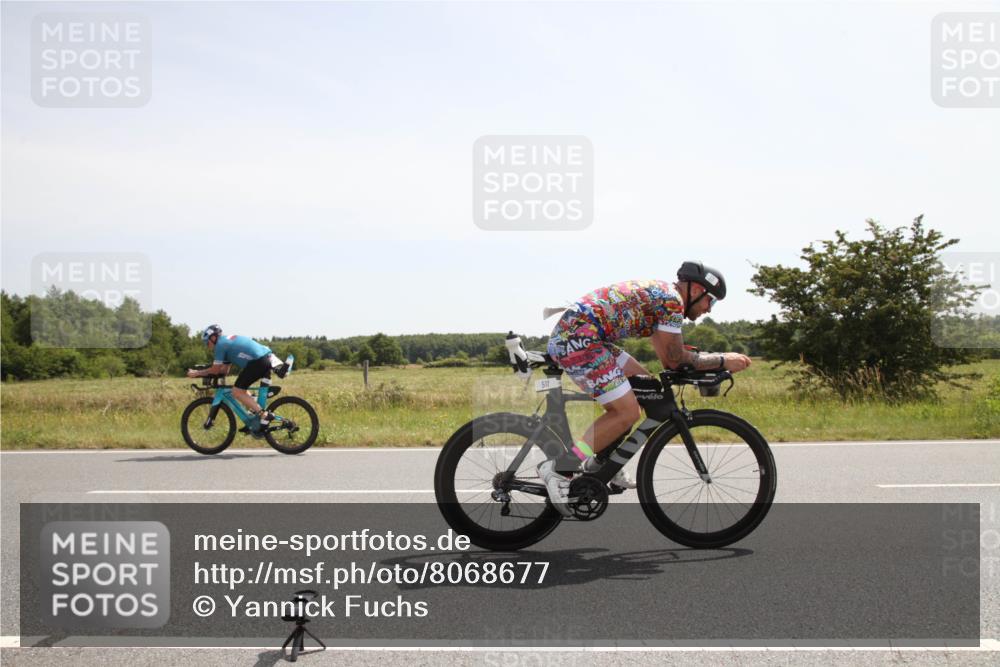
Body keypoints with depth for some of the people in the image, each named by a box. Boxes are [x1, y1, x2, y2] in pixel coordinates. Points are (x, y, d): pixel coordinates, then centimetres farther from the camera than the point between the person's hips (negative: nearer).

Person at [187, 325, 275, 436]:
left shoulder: (220, 344, 0)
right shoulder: (228, 341, 28)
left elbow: (215, 370, 1)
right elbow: (224, 370, 28)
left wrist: (196, 373, 13)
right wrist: (204, 372, 25)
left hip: (257, 362, -10)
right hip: (267, 358, 10)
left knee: (237, 392, -3)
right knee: (241, 388, 23)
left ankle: (264, 415, -12)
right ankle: (253, 414, 17)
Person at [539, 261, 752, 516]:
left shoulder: (659, 294, 24)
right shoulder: (672, 299, -7)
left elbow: (667, 359, 26)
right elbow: (676, 359, -4)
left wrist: (716, 361, 19)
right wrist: (723, 361, 4)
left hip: (568, 333, 11)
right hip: (577, 339, -11)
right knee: (627, 413, -10)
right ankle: (558, 468, -9)